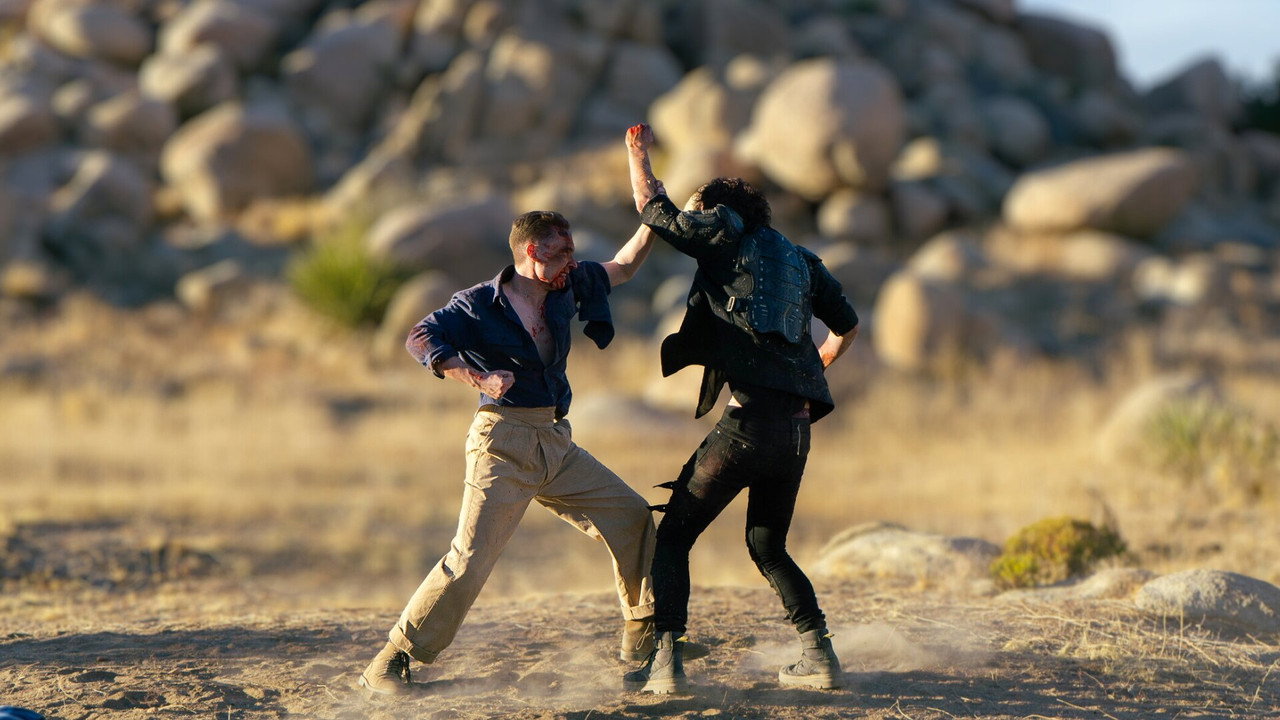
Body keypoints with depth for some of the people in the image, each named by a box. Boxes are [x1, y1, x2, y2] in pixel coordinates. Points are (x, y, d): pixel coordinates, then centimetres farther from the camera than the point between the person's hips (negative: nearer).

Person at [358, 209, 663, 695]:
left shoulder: (567, 287, 10)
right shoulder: (481, 303, -9)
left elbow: (622, 267, 25)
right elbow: (421, 339, -19)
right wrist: (477, 378, -31)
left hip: (557, 445, 7)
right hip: (504, 444, -7)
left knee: (631, 516, 6)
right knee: (471, 559, -14)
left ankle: (643, 637, 21)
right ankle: (388, 664, -9)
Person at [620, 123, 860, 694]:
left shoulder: (729, 238, 5)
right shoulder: (800, 260, 21)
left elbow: (653, 208, 11)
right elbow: (847, 326, 28)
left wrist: (638, 153, 28)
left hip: (748, 419, -6)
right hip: (796, 427, 6)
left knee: (672, 537, 2)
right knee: (767, 547, 22)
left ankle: (666, 659, -11)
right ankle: (819, 654, 10)